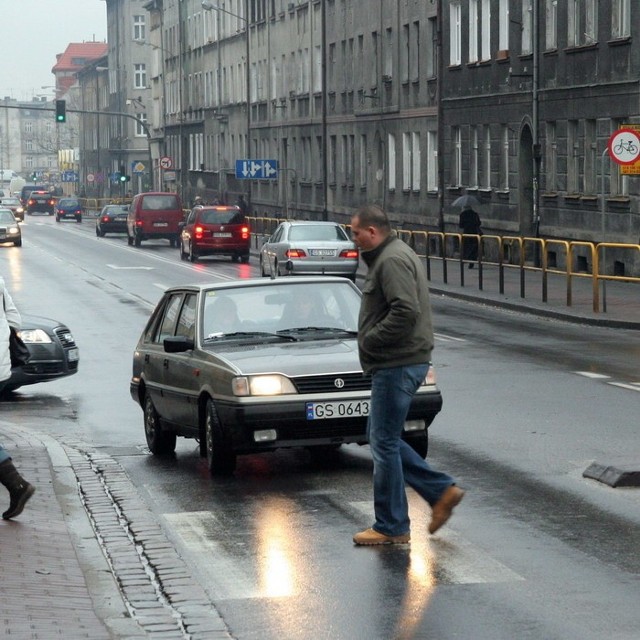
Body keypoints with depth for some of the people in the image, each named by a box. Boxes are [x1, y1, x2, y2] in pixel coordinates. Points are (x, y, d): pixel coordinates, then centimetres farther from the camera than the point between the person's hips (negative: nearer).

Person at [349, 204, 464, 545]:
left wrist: (369, 340, -18)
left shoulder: (393, 260, -16)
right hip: (396, 363, 11)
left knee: (384, 442, -4)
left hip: (397, 365, -11)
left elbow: (405, 312, -28)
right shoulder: (390, 256, 19)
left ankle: (391, 527, 4)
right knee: (381, 438, 15)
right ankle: (442, 491, 15)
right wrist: (370, 339, 11)